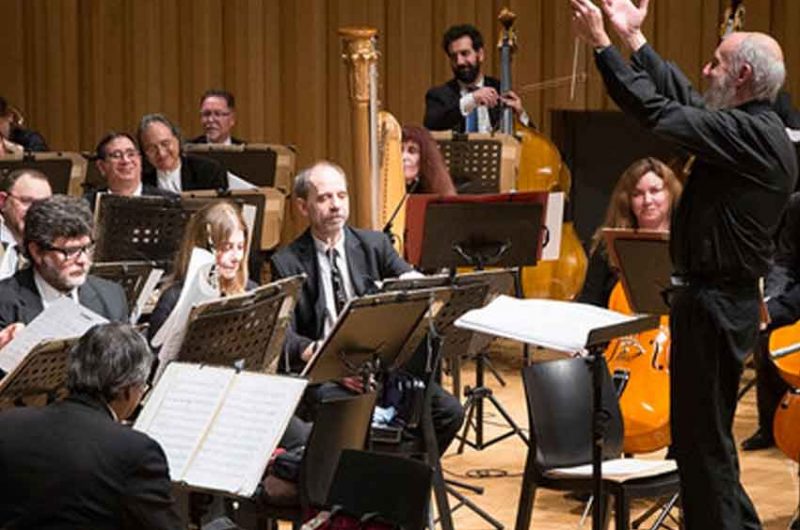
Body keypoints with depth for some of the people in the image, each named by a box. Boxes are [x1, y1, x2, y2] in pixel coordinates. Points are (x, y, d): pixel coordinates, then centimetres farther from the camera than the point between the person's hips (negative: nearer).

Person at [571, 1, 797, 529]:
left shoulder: (749, 134, -21)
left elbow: (659, 111, -22)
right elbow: (685, 100, 18)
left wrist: (602, 43, -14)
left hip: (716, 303, -10)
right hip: (723, 295, 10)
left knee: (702, 436, -3)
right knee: (702, 432, 20)